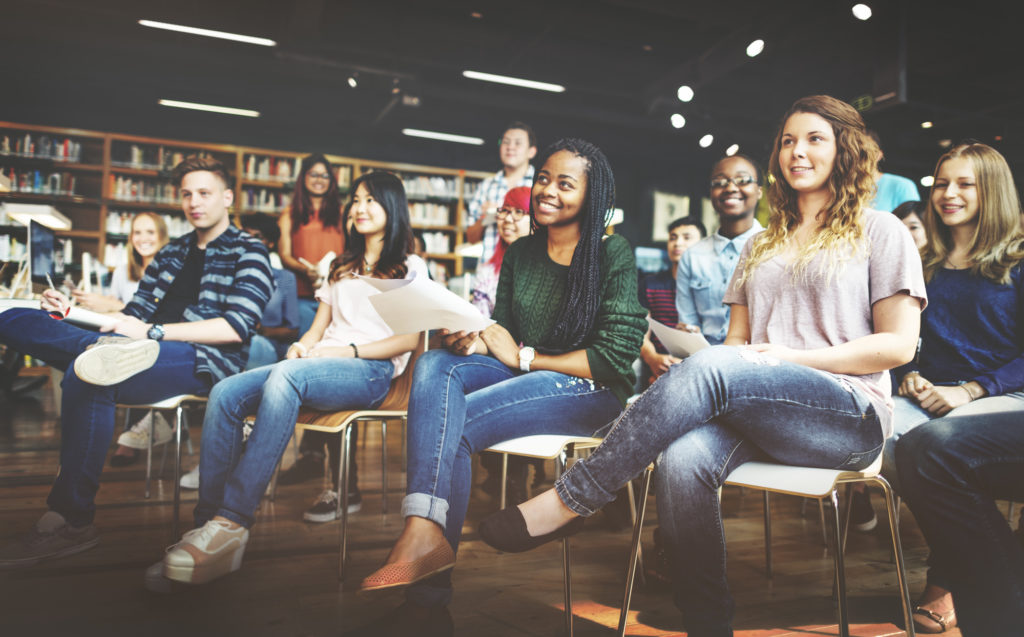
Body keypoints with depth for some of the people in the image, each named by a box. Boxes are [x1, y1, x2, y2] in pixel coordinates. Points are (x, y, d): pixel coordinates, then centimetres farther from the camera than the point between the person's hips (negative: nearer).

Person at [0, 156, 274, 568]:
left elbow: (236, 328, -10)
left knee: (85, 375, -36)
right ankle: (107, 351, -34)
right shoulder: (172, 252, 26)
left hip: (200, 361, -7)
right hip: (147, 349, 7)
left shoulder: (247, 253, 4)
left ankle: (72, 520, -28)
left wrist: (152, 332, -15)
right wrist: (74, 311, 8)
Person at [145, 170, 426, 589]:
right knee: (225, 393, -22)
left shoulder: (410, 268, 12)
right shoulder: (341, 267, 31)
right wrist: (300, 346, 1)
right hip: (318, 364, 6)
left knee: (286, 377, -38)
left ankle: (232, 523, -41)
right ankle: (206, 522, -28)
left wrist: (350, 350, -11)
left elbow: (409, 339, -1)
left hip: (371, 371, -6)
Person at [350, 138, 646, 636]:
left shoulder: (613, 254, -4)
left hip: (590, 390, -5)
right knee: (435, 365, -25)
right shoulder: (519, 254, 14)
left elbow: (614, 357, -11)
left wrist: (524, 357, -10)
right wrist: (475, 338, -11)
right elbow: (500, 332, 14)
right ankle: (425, 530, -41)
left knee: (452, 422, -27)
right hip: (523, 376, 6)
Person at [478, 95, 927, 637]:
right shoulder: (761, 246, 24)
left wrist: (790, 358, -10)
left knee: (713, 367, -34)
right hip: (753, 414, 4)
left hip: (851, 415, -3)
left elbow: (898, 345, 1)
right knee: (682, 459, -32)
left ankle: (569, 501, -29)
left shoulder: (879, 232, 11)